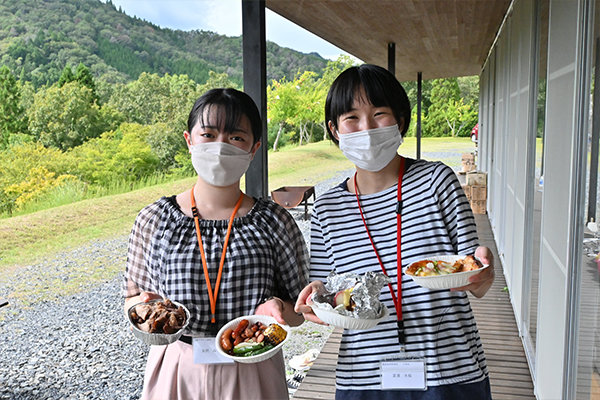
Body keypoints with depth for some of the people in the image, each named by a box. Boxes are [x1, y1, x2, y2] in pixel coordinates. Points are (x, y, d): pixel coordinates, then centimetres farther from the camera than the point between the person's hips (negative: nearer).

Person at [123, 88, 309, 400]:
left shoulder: (275, 222, -6)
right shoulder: (154, 220, -5)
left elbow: (298, 313, 0)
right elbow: (133, 296, 5)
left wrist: (276, 309, -20)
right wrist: (143, 305, -16)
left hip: (253, 373, 0)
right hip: (175, 372, 1)